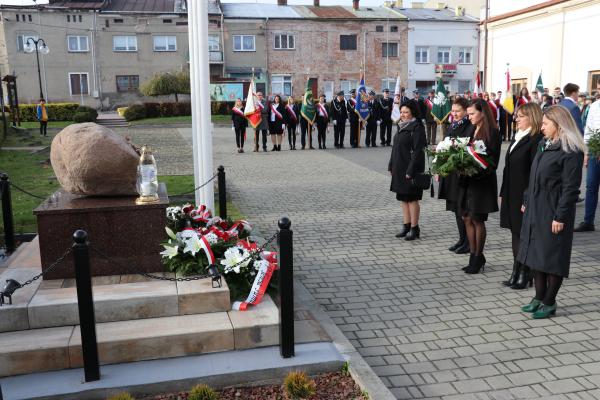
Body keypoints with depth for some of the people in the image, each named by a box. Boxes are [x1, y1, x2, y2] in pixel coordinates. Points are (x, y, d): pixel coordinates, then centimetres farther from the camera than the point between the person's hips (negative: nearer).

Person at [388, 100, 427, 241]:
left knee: (411, 198, -2)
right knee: (403, 198, 12)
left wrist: (411, 170, -21)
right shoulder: (401, 126, 13)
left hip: (410, 168, -8)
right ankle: (407, 225, 21)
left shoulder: (416, 128, -12)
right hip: (399, 168, 8)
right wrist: (391, 166, 14)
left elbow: (418, 151, -17)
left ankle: (414, 228, 7)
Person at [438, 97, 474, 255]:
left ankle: (469, 242, 10)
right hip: (450, 173, 8)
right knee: (457, 208, 14)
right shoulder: (452, 127, 13)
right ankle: (462, 239, 25)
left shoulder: (471, 128, -11)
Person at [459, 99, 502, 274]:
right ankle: (474, 256, 20)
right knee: (467, 218, 9)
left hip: (482, 182, -7)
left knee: (477, 220, 1)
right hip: (467, 180, 7)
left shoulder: (492, 133, -10)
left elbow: (492, 161, -13)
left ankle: (478, 257, 15)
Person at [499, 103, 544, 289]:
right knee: (516, 233, 14)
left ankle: (526, 275, 14)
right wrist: (503, 193, 15)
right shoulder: (517, 138, 14)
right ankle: (517, 273, 24)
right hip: (512, 196, 9)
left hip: (525, 196, -9)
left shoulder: (537, 140, -14)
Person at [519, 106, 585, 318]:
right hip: (535, 211, 9)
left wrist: (560, 217, -18)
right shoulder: (547, 146, 13)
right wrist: (527, 201, 18)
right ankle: (539, 298, 25)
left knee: (552, 258, 2)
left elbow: (570, 188, -17)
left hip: (553, 214, -9)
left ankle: (549, 303, 14)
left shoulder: (571, 152, -14)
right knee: (535, 255, 14)